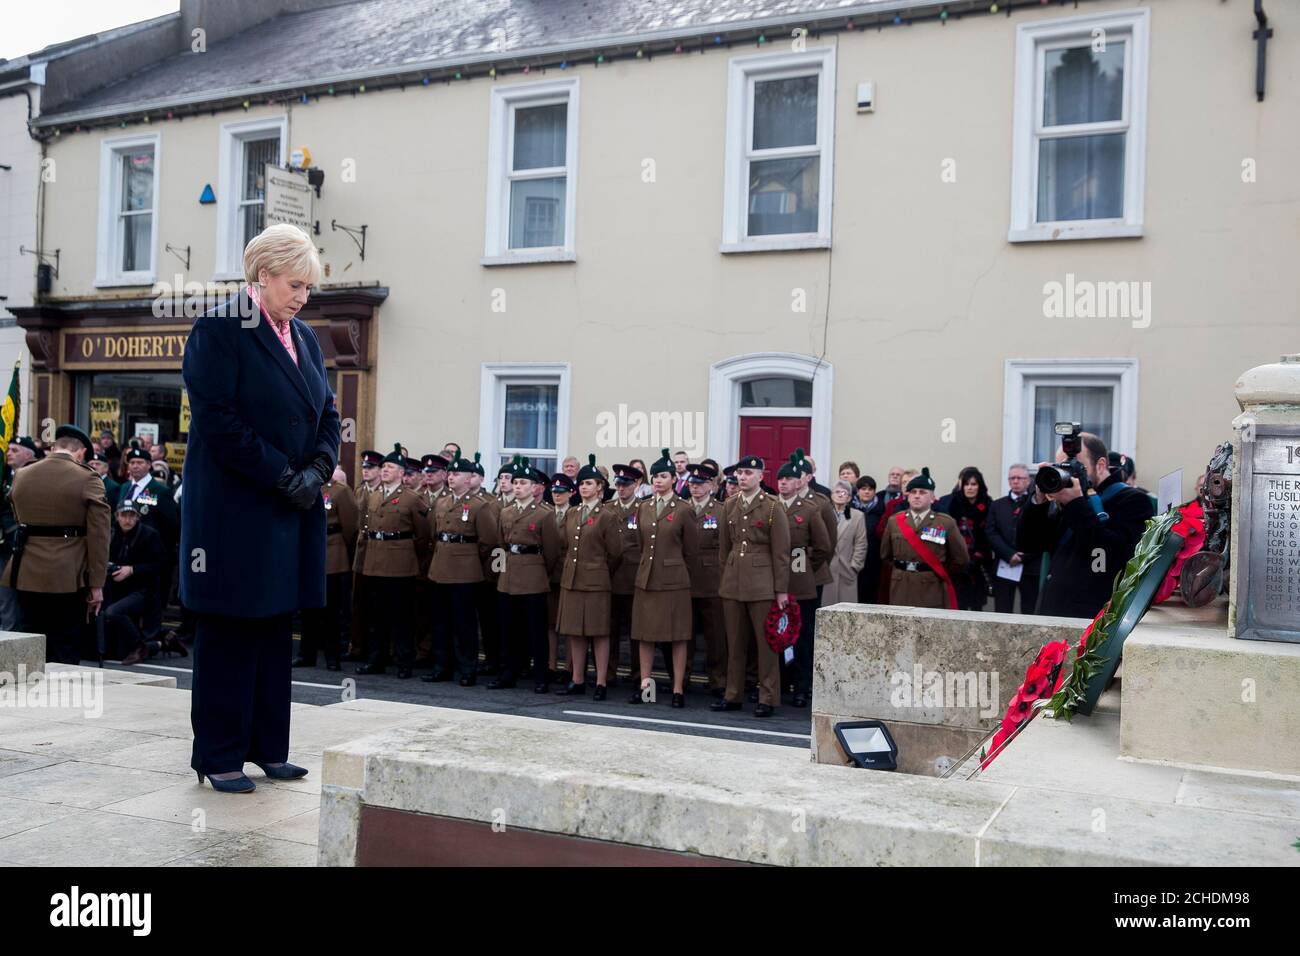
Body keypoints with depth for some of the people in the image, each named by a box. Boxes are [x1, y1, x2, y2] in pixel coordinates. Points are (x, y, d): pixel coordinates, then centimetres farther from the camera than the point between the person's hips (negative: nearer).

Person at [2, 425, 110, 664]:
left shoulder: (21, 476, 8)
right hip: (68, 577, -4)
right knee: (66, 652, 2)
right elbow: (99, 536, -9)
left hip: (26, 574, 4)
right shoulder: (88, 480, -7)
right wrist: (97, 585, -6)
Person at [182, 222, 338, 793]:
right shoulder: (219, 330, -8)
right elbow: (216, 419, -15)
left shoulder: (304, 337, 14)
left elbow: (327, 414, 16)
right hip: (234, 508, -7)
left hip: (293, 510, 7)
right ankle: (219, 757, 11)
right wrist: (280, 476, -16)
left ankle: (267, 747, 21)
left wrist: (317, 470, -2)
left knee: (275, 629, 11)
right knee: (228, 634, 0)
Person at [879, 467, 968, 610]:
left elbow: (960, 559, 2)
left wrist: (939, 575, 7)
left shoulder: (946, 522, -1)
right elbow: (885, 556, 17)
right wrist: (899, 573, 11)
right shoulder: (894, 521, 8)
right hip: (900, 589, 2)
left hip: (932, 589, -2)